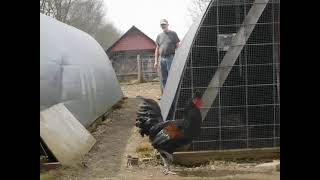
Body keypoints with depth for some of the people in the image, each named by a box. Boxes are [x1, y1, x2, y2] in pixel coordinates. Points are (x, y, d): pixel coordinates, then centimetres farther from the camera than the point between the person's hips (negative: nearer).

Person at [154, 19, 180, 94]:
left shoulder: (173, 34, 3)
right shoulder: (159, 36, 15)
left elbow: (178, 46, 0)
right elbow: (157, 49, 17)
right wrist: (156, 61, 10)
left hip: (170, 58, -4)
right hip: (162, 59, 5)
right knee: (163, 79, 7)